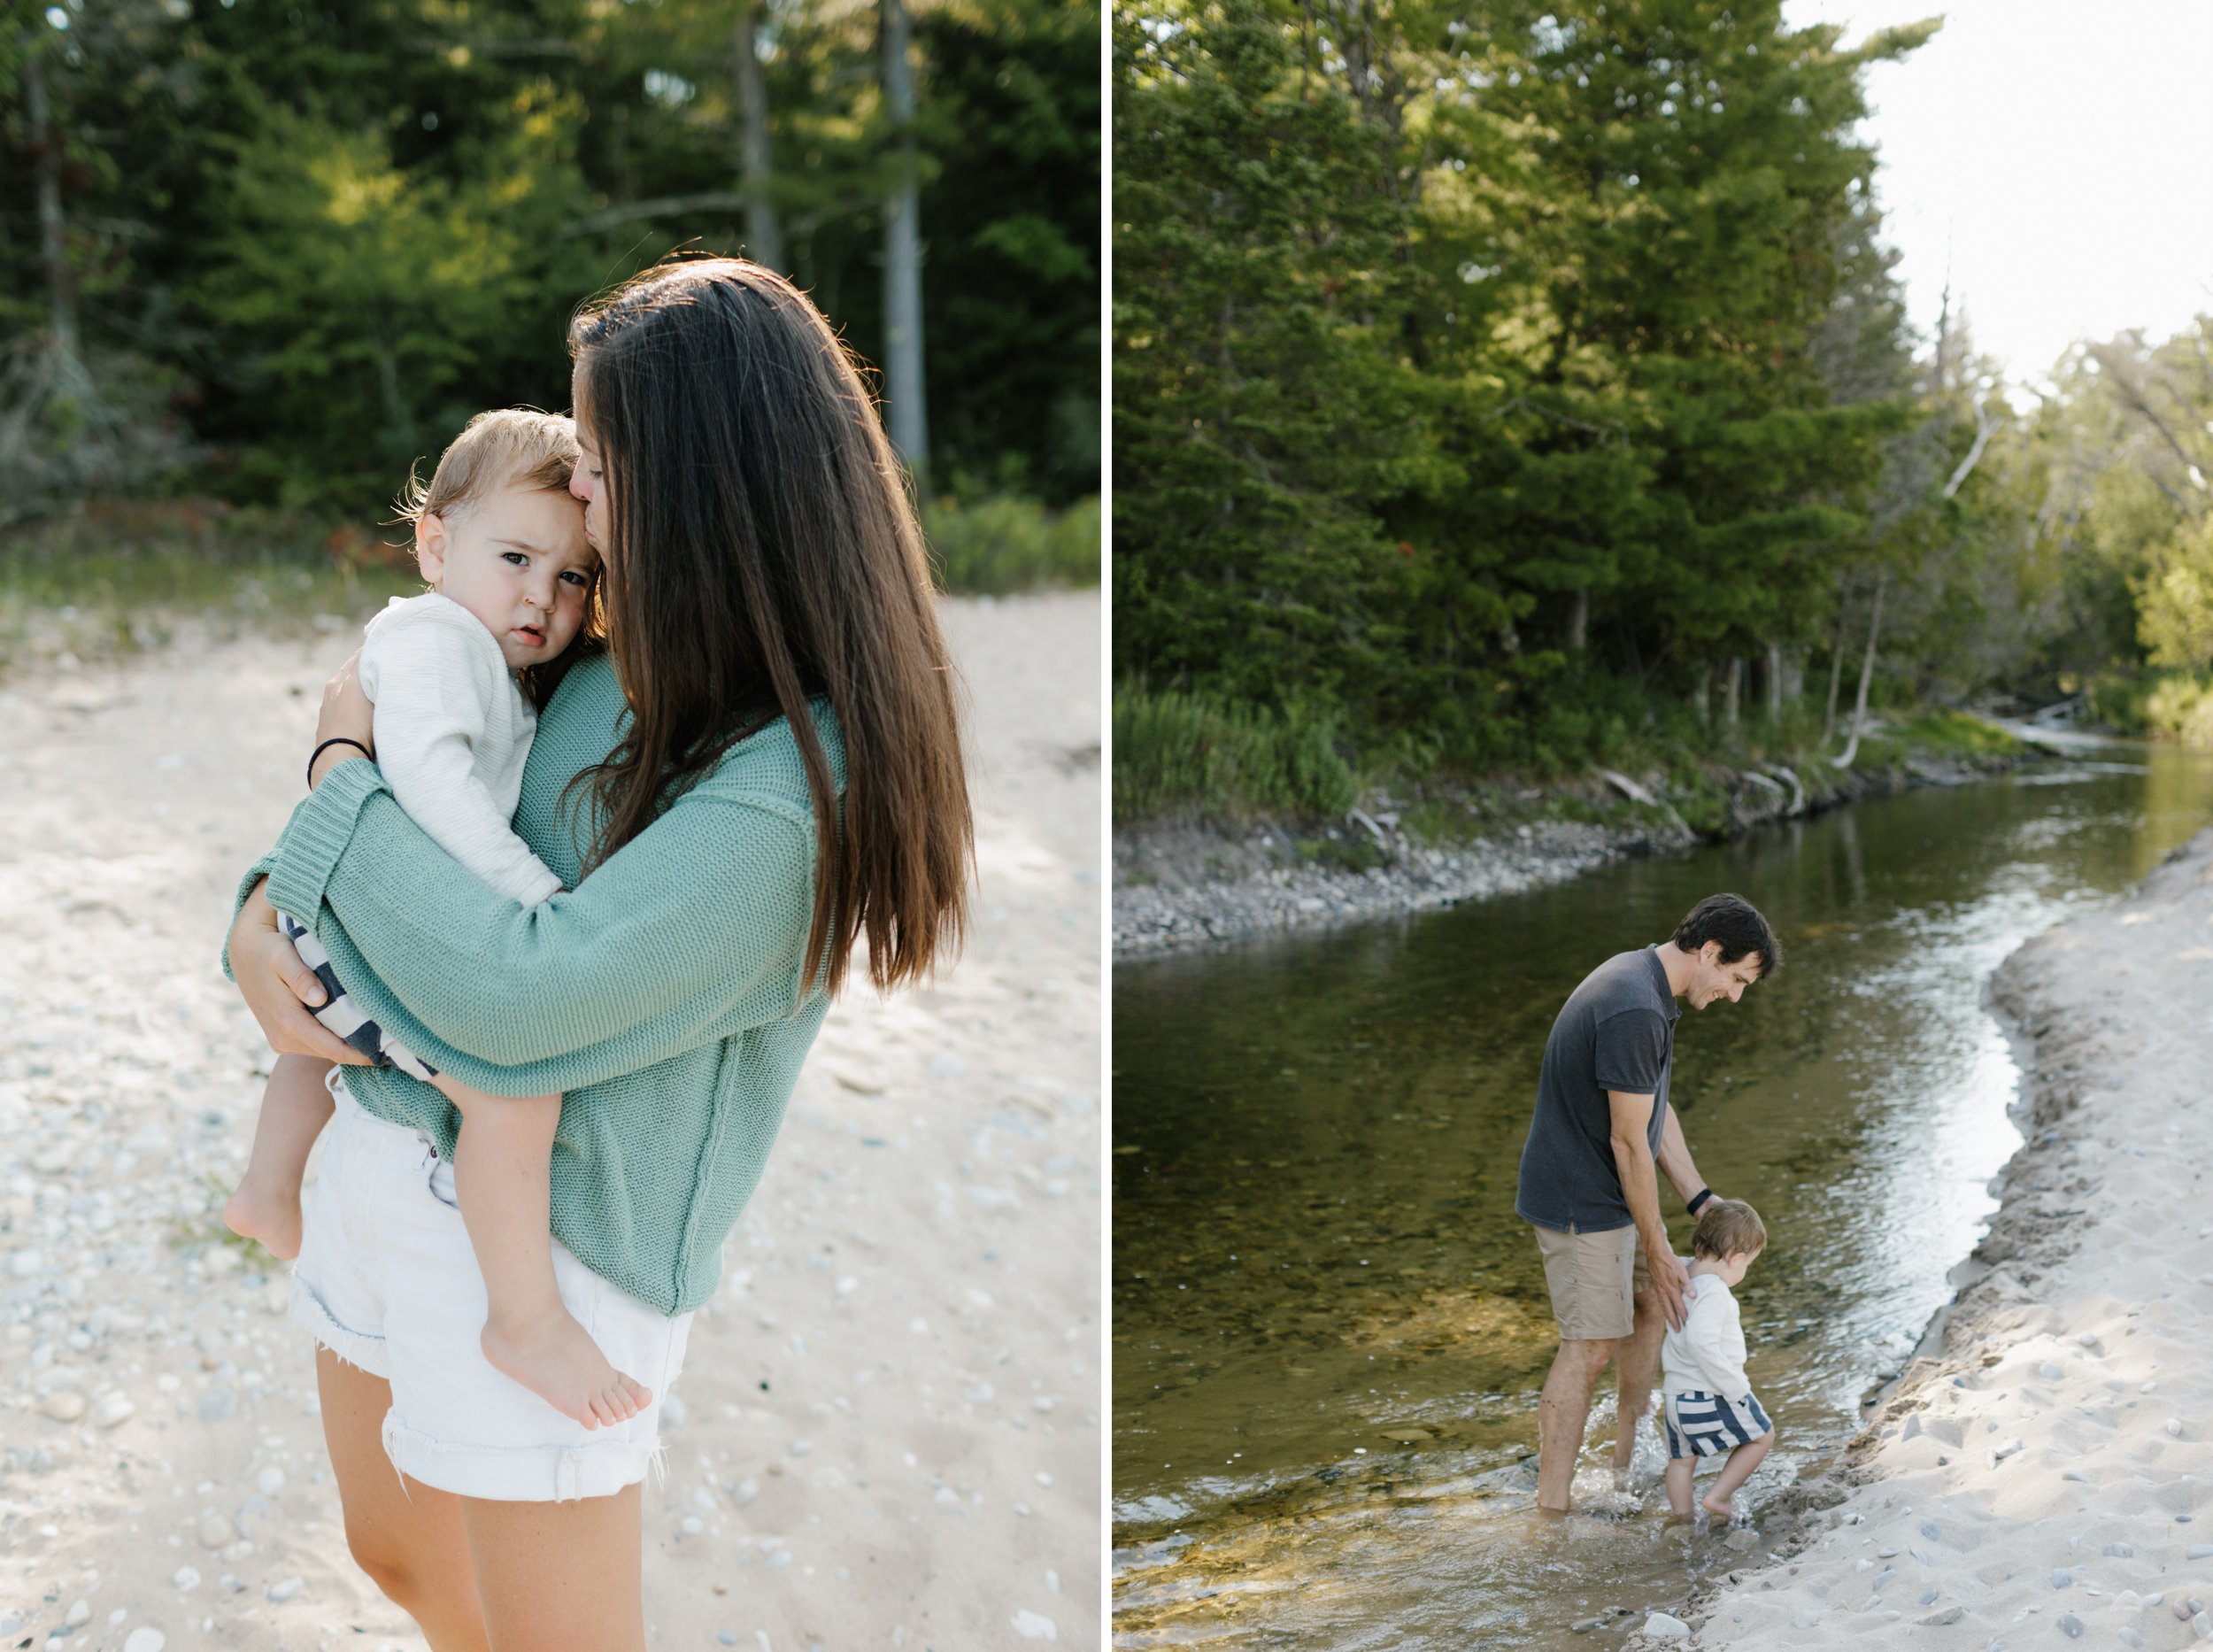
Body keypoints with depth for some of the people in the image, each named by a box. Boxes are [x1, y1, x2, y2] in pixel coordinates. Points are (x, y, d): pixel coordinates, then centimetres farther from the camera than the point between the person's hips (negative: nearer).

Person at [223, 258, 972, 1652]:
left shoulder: (796, 785, -25)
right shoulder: (614, 659, 0)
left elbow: (518, 998, -30)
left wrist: (344, 771, -16)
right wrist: (266, 911, -5)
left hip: (543, 1240, -8)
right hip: (385, 1157, 8)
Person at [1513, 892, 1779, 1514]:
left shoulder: (1638, 978, 6)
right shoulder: (1636, 1013, -27)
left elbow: (1656, 1112, 13)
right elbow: (1630, 1143, -23)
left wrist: (1701, 1200, 9)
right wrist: (1658, 1254, -15)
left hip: (1610, 1194, 11)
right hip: (1581, 1204, -11)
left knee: (1655, 1305, 21)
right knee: (1590, 1345, -5)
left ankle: (1629, 1453, 36)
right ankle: (1551, 1507, 2)